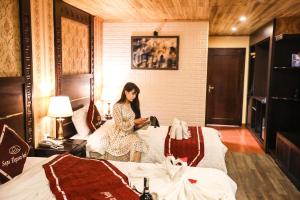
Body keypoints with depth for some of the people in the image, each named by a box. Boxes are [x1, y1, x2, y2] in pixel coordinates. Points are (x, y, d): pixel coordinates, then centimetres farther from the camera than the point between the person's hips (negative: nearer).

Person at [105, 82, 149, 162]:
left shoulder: (133, 105, 9)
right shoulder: (117, 106, -11)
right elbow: (120, 125, -16)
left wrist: (140, 122, -7)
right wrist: (134, 121, -21)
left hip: (130, 133, 5)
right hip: (119, 135, -5)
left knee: (138, 143, -28)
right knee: (135, 143, -32)